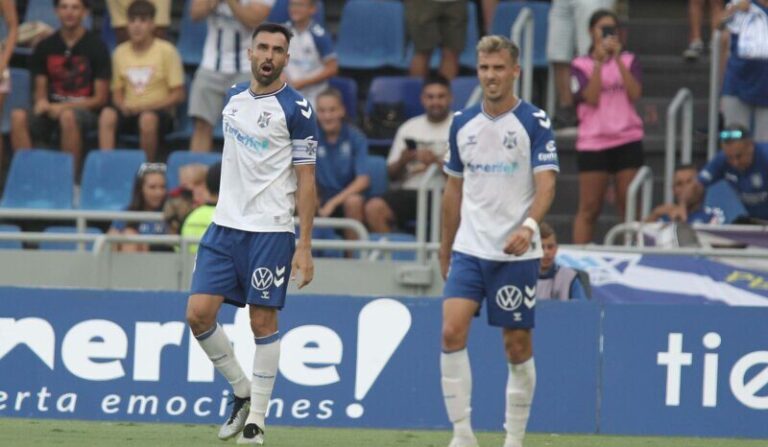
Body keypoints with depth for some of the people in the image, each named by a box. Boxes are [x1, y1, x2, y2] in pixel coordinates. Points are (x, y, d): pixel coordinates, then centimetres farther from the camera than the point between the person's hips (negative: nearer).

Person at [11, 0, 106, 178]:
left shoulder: (96, 47, -2)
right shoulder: (45, 47, 9)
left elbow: (100, 99, -3)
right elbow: (40, 91, 14)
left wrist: (64, 107, -14)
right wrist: (42, 102, -11)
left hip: (84, 111, -4)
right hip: (52, 110, 4)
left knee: (67, 116, -39)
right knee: (18, 116, -27)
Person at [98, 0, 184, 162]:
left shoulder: (166, 51, -2)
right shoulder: (120, 52, 10)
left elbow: (178, 95, -3)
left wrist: (148, 106, -15)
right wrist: (122, 105, -7)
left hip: (160, 113, -3)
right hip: (129, 112, 3)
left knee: (148, 118, -38)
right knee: (107, 114, -30)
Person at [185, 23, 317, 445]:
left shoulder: (296, 109, -7)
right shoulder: (234, 97, 10)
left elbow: (305, 180, -8)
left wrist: (305, 246, -13)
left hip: (270, 231, -5)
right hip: (225, 226, 5)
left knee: (263, 322, -2)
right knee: (199, 314, -4)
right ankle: (242, 390, 15)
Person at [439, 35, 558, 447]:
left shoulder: (534, 123, -5)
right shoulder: (462, 124, 8)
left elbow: (546, 183, -13)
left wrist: (528, 226, -31)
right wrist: (445, 249, 20)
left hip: (516, 254, -3)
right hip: (469, 249, 3)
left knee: (517, 346, 3)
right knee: (451, 331, -14)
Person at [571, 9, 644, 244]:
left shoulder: (628, 61, 9)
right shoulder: (581, 65, 4)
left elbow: (635, 93, -7)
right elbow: (591, 97, -10)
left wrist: (617, 59, -13)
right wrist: (599, 61, -14)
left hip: (627, 141, 2)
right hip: (593, 142, -1)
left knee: (630, 206, 1)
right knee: (589, 208, -2)